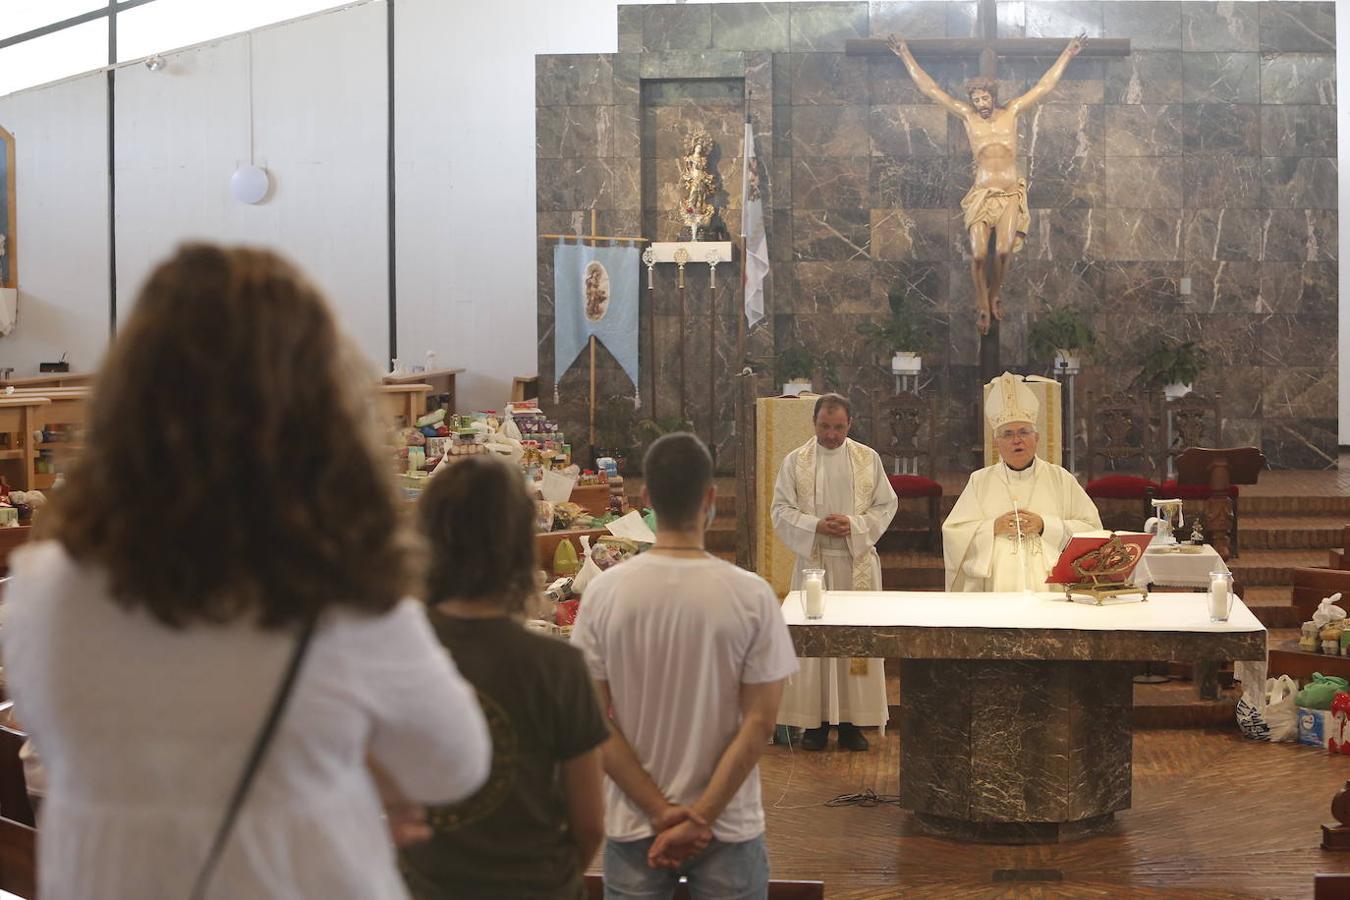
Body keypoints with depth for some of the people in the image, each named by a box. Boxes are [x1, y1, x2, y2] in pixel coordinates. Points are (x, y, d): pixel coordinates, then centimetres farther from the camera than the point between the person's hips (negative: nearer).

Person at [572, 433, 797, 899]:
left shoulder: (604, 592, -9)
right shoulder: (752, 596, -12)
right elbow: (759, 723, -13)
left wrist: (661, 813, -7)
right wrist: (698, 820, -11)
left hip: (632, 826, 1)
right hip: (729, 828, -1)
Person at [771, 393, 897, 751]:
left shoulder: (868, 459, 5)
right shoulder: (795, 461, 3)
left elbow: (886, 505, 5)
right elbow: (781, 510, 1)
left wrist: (854, 525, -12)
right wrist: (816, 526, -15)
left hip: (859, 561, 1)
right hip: (813, 559, -1)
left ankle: (852, 721, 8)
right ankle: (816, 721, 6)